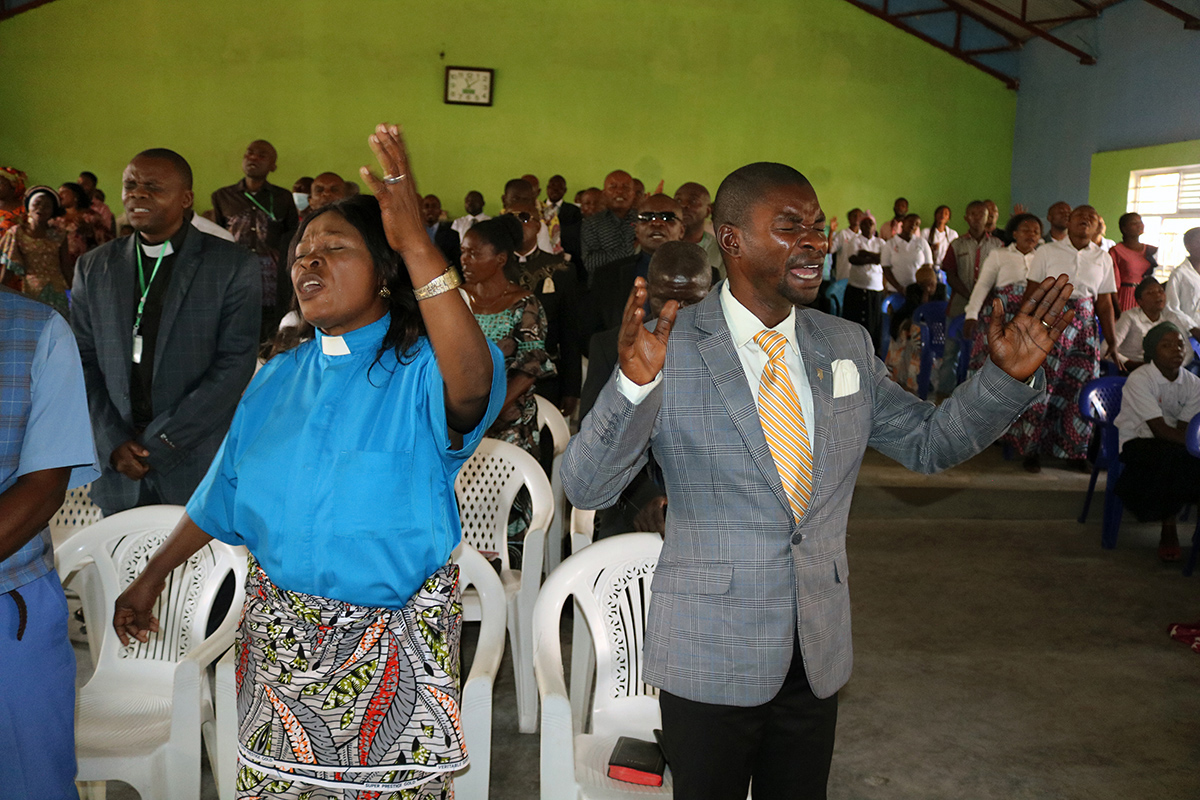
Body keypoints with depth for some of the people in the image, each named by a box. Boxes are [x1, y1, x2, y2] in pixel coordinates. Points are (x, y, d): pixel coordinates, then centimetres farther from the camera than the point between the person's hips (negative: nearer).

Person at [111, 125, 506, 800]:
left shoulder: (422, 368, -13)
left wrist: (420, 246, -46)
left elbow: (474, 389, -39)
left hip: (394, 638, -5)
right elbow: (224, 494, 15)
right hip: (281, 633, 5)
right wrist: (151, 579, 16)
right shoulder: (280, 376, 7)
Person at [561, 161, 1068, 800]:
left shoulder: (847, 346, 3)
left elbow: (927, 442, 11)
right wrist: (634, 381, -37)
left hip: (818, 651, 5)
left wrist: (1009, 376, -5)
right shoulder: (671, 348, -14)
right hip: (710, 653, -4)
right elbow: (586, 487, -20)